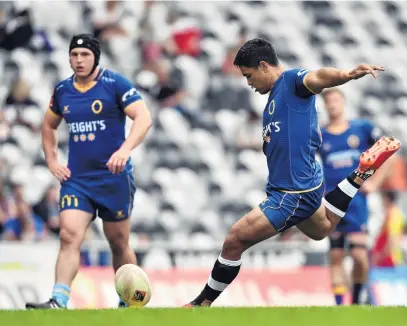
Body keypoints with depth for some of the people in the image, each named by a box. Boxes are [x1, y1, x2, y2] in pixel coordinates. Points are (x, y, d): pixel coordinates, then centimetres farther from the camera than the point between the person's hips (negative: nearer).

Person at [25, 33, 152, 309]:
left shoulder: (115, 84, -8)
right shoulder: (62, 90, 8)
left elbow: (144, 117, -17)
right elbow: (49, 125, 25)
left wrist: (125, 149, -32)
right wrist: (51, 160, 12)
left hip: (114, 177, -3)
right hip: (76, 179, 3)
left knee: (119, 243, 7)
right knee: (69, 236, -15)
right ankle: (58, 301, -24)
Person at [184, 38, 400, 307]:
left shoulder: (292, 80, -14)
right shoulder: (275, 97, 14)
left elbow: (317, 78, -38)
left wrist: (349, 74, -57)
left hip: (294, 192, -11)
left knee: (234, 240, -9)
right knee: (322, 229, 38)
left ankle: (204, 302, 6)